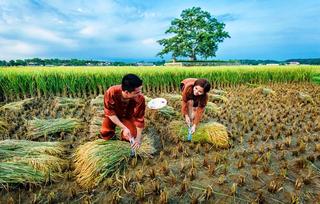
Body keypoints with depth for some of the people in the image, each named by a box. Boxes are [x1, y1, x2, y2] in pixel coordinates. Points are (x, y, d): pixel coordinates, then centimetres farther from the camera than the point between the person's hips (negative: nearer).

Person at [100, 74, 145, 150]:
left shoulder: (140, 99, -37)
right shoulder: (111, 92, -38)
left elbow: (139, 118, -23)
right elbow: (110, 113, -25)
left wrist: (138, 138, -19)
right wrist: (124, 128, -32)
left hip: (128, 116, 0)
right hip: (113, 115, 1)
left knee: (130, 137, -17)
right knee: (105, 133, -15)